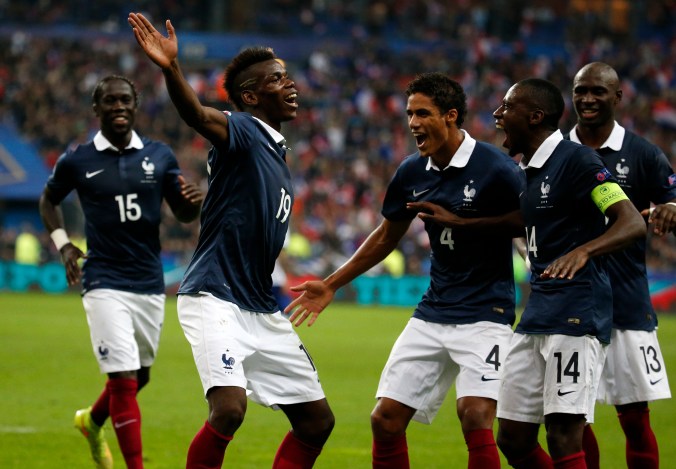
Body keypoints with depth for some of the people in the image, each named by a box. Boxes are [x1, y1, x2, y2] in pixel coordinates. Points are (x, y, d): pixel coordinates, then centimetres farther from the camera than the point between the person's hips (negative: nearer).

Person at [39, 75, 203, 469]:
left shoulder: (160, 156, 3)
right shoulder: (76, 161, -2)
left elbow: (183, 214, 10)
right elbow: (49, 200, 16)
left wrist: (194, 203, -13)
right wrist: (62, 244, 3)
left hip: (150, 284, 4)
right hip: (105, 284, -4)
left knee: (140, 375, 18)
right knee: (124, 379, -14)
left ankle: (92, 421, 47)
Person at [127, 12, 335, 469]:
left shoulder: (277, 152, 16)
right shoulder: (241, 131, -9)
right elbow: (198, 115, -33)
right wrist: (171, 70, -53)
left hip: (262, 309, 9)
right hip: (215, 298, -9)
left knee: (317, 420, 8)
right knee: (229, 406, -27)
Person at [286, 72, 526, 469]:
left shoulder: (496, 169, -15)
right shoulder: (412, 172, 4)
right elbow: (387, 237, 18)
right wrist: (332, 285, 20)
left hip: (484, 313, -6)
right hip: (432, 313, 6)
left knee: (475, 417, -21)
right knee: (386, 419, 2)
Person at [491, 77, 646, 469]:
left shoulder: (575, 159, -11)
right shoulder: (530, 171, 17)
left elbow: (633, 224, -19)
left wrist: (582, 251, -36)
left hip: (577, 317, -9)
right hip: (537, 316, 9)